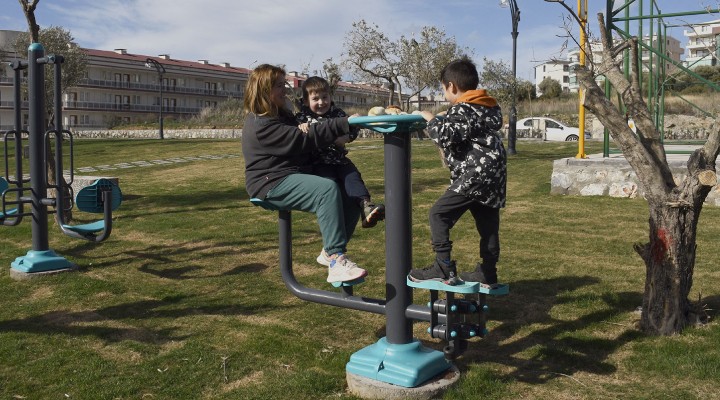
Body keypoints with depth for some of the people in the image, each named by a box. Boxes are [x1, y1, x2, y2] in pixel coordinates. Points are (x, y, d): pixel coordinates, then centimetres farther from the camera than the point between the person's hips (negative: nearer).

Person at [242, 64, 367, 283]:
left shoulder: (281, 114, 19)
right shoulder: (261, 125, -14)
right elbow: (303, 140, -22)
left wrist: (335, 138, 0)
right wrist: (343, 124, -23)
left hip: (295, 175, 10)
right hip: (272, 184, -10)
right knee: (327, 189, -33)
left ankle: (330, 252, 3)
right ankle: (336, 262, -35)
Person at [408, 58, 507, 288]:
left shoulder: (461, 109, -10)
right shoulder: (489, 107, 18)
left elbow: (447, 136, -22)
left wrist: (431, 120, -4)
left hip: (475, 174, -9)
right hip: (493, 175, 9)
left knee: (439, 213, -7)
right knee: (487, 224, 13)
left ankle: (444, 269, -11)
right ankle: (487, 274, 20)